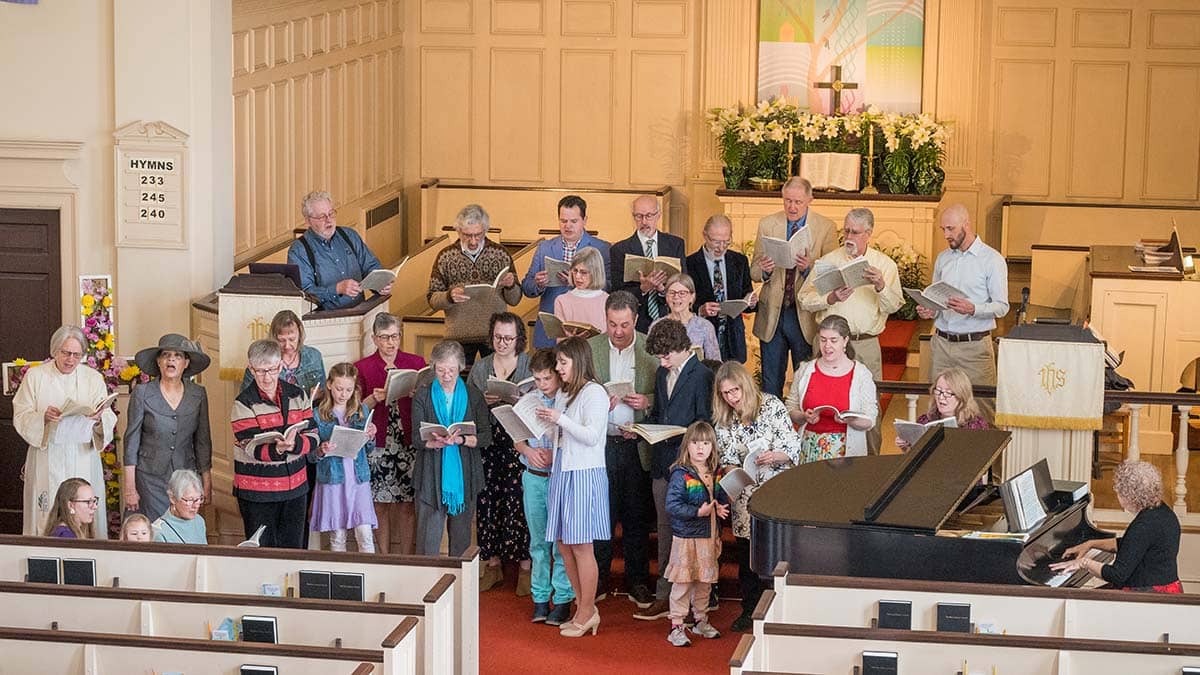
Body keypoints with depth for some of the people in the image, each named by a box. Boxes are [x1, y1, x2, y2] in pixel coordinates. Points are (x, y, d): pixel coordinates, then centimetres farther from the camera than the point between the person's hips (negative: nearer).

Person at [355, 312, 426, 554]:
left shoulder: (416, 363, 8)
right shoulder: (362, 367, 5)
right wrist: (374, 398, -16)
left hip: (408, 444, 0)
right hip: (377, 445, 0)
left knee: (408, 505, 0)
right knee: (381, 505, 2)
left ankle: (407, 558, 8)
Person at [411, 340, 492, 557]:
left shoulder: (473, 397, 7)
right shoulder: (423, 395, 5)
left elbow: (486, 436, 1)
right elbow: (416, 438, -3)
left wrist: (461, 439, -18)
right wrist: (435, 442, -24)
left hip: (464, 477, 1)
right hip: (430, 477, -1)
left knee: (461, 540, 6)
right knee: (428, 541, -6)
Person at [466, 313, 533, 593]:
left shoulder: (530, 366, 4)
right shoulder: (480, 368, 13)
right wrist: (486, 401, -8)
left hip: (519, 442, -3)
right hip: (487, 441, 3)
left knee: (517, 503, -8)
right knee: (487, 501, 1)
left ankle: (525, 567, 1)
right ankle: (492, 565, 12)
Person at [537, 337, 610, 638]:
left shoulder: (594, 393, -9)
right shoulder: (566, 393, 16)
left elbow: (591, 436, -16)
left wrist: (560, 419, -17)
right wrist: (547, 421, 4)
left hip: (584, 475, -9)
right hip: (562, 472, 9)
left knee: (581, 545, -4)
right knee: (564, 544, 8)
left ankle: (586, 613, 5)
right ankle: (584, 609, 17)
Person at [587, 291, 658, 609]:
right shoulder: (590, 348, 1)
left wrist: (648, 401, -14)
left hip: (637, 446, 0)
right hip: (601, 444, 0)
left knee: (637, 517, 8)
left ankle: (637, 582, 18)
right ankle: (599, 579, 16)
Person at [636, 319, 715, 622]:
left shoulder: (702, 375, -10)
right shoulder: (663, 374, 15)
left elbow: (705, 425, -11)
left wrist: (677, 434, -21)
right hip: (662, 463, 8)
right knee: (665, 528, 12)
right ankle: (665, 596, 18)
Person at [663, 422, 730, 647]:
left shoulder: (715, 474, 7)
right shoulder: (681, 474, -15)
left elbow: (722, 497, 20)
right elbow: (672, 505, -20)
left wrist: (721, 508, -2)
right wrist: (698, 512, -24)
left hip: (710, 536, 7)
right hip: (686, 536, -7)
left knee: (705, 581, 17)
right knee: (682, 582, -3)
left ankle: (701, 620, 32)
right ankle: (676, 627, 3)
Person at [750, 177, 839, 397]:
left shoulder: (826, 227, 0)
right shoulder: (767, 225, 6)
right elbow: (754, 272, 6)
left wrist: (809, 268, -24)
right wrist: (764, 270, -17)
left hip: (806, 317, -2)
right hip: (773, 314, 2)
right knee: (770, 383, 6)